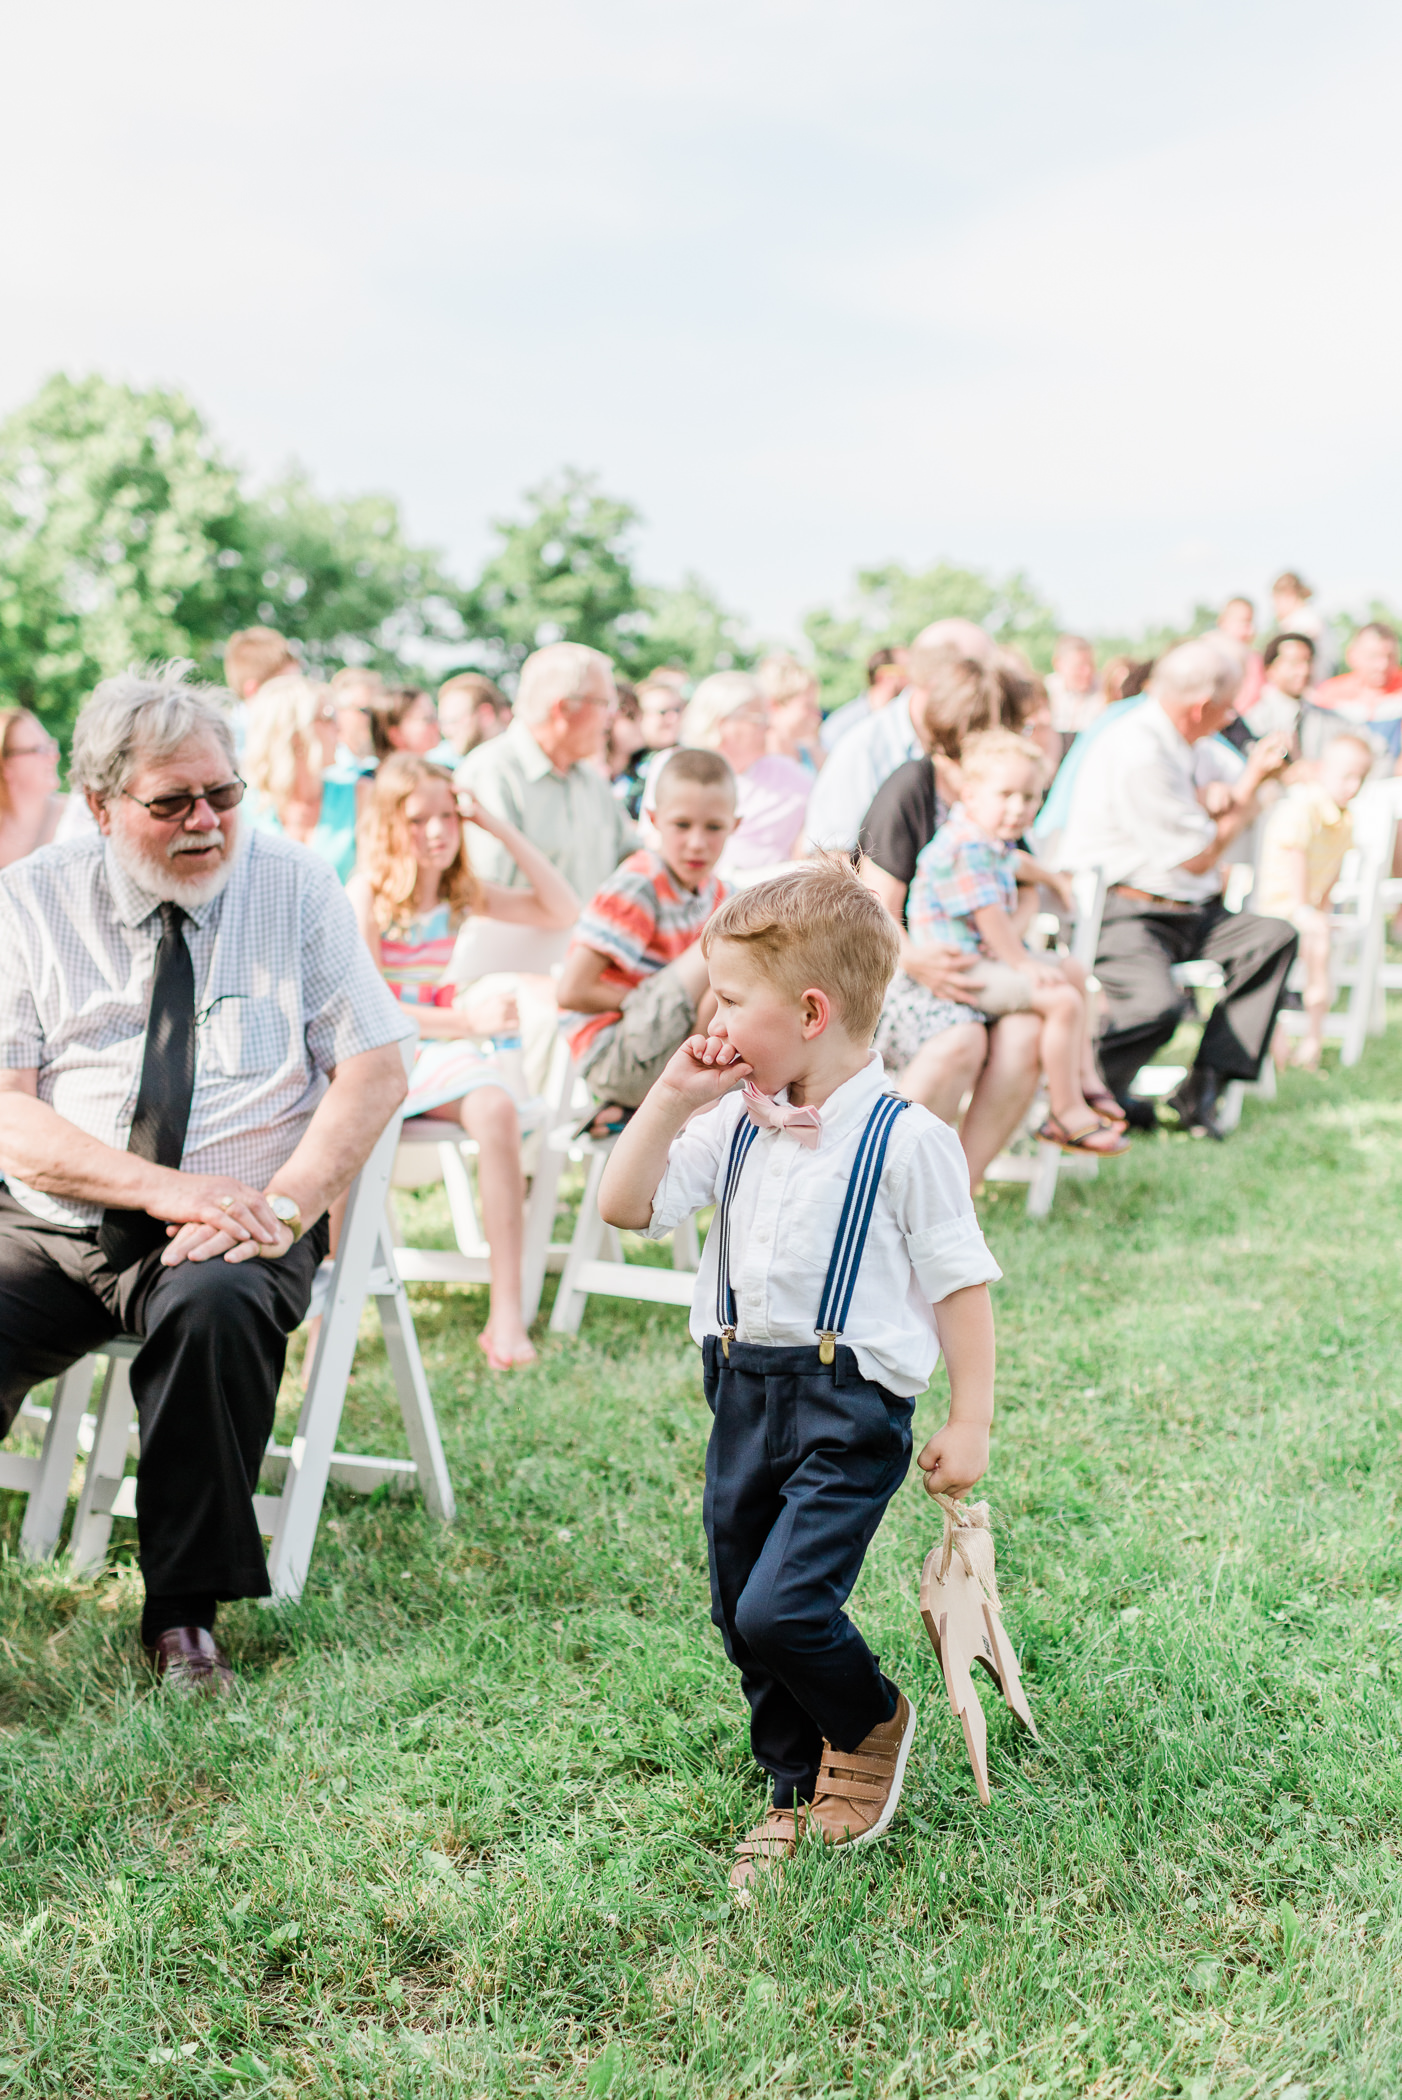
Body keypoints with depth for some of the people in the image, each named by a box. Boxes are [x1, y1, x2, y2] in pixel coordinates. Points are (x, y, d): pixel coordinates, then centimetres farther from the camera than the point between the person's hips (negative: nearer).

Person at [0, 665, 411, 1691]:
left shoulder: (295, 886, 4)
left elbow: (376, 1070, 0)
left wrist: (282, 1206, -15)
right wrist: (165, 1189, -18)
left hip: (228, 1234, -1)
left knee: (212, 1307, -34)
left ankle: (187, 1611, -19)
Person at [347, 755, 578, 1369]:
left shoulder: (463, 892, 9)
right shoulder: (366, 893, -5)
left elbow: (563, 912, 5)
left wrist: (504, 832, -1)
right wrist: (468, 1019, -22)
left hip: (439, 1049, 3)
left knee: (496, 1108, -31)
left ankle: (506, 1313, -30)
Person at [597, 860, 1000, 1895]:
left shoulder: (905, 1139, -12)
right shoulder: (735, 1123, 6)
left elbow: (959, 1283, -7)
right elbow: (627, 1205, 5)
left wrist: (970, 1422, -8)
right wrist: (671, 1099, -5)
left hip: (851, 1405, -7)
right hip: (746, 1392, 7)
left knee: (783, 1607, -15)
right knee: (742, 1619, 12)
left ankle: (873, 1722, 16)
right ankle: (801, 1791, 33)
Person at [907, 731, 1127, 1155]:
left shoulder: (992, 842, 11)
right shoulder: (966, 849, -25)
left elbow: (1016, 863, 37)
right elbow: (989, 915, -25)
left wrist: (1054, 879, 52)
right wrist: (1023, 964, -17)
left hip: (988, 957, 12)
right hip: (965, 968, -12)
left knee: (1072, 973, 22)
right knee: (1061, 1001, -21)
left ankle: (1084, 1078, 27)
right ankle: (1066, 1114, -12)